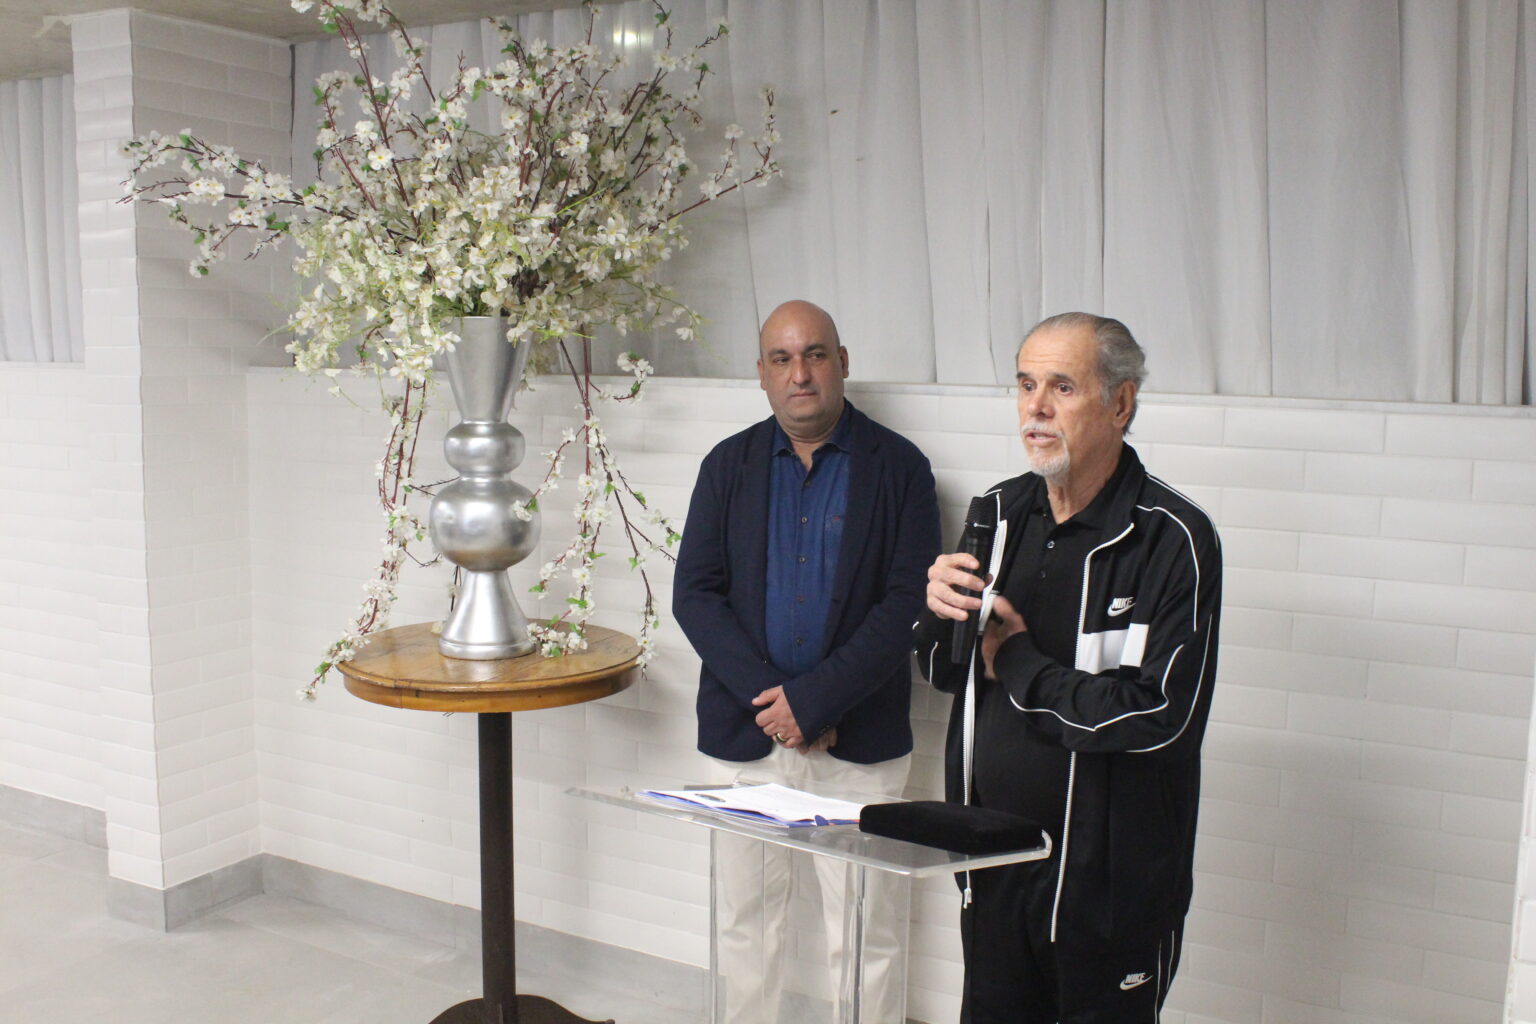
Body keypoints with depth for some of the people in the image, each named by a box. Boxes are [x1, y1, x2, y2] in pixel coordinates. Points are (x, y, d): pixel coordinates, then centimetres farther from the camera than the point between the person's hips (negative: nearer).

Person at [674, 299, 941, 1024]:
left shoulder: (899, 467, -2)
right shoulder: (728, 465, 5)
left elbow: (910, 601, -9)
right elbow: (694, 592, 0)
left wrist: (812, 699, -15)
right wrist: (766, 698, -12)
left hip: (860, 741, -2)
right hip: (745, 735, 3)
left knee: (863, 933, 5)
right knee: (746, 920, 14)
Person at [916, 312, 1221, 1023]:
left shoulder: (1173, 539, -15)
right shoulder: (1001, 512, 4)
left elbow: (1160, 713, -23)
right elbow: (944, 675, 11)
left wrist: (1018, 664, -13)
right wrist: (940, 615, -12)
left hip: (1109, 881, -5)